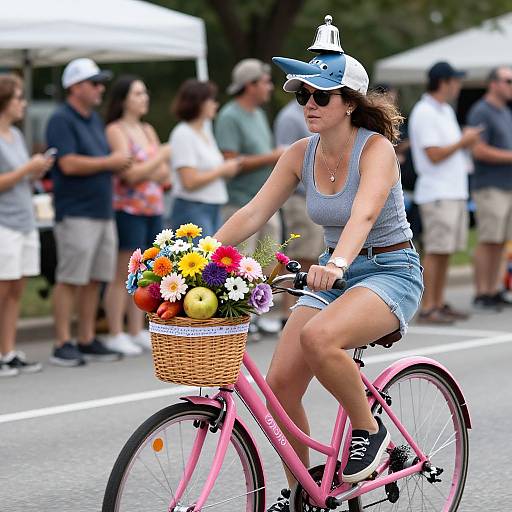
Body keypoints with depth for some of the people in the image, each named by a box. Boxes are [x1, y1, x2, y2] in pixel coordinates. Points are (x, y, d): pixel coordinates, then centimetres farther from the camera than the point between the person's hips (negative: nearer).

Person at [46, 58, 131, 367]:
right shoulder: (61, 120, -9)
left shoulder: (94, 119, 18)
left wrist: (121, 163, 4)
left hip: (102, 211, 8)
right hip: (76, 213, -8)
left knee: (95, 279, 9)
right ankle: (63, 345, -2)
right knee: (70, 280, -5)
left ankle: (88, 340, 16)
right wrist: (109, 162, -12)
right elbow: (69, 164, -20)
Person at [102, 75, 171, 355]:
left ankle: (137, 332, 15)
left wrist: (145, 172, -7)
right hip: (127, 209, -7)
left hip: (153, 208, 7)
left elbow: (165, 175, 13)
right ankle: (116, 335, -2)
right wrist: (161, 157, -6)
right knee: (122, 274, -6)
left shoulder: (148, 130, 17)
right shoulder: (115, 130, -6)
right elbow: (130, 173, -15)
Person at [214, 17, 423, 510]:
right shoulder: (300, 154, -1)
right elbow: (254, 212, -5)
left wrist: (337, 263, -54)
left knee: (319, 337, -35)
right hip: (333, 274, 6)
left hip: (390, 272, -6)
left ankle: (369, 430, -10)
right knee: (280, 382, -9)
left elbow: (364, 214, -35)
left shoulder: (376, 149, -18)